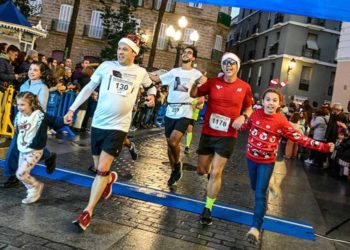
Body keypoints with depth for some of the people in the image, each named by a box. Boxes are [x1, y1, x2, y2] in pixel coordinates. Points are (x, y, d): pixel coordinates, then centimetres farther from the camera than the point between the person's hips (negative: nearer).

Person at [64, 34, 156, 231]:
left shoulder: (140, 72, 2)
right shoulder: (106, 66, 0)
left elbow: (151, 85, 25)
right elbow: (89, 88, 6)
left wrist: (152, 95, 4)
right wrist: (72, 108, 3)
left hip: (118, 126, -2)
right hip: (98, 123, 2)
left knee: (102, 169, -10)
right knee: (99, 168, 13)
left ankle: (88, 212, -1)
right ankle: (111, 178, 49)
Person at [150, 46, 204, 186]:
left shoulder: (197, 74, 4)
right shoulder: (174, 71, 13)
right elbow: (156, 78, 16)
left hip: (185, 112, -4)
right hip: (170, 112, 4)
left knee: (173, 141, -20)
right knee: (170, 143, 9)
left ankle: (177, 164, 9)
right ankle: (174, 171, 26)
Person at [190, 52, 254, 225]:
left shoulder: (245, 87, -2)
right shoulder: (213, 82, -2)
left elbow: (249, 108, 12)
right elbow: (193, 95, 4)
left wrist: (243, 117, -9)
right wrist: (197, 84, -17)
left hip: (227, 136, -2)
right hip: (208, 133, 2)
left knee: (215, 173, -3)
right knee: (201, 170, 12)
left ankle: (208, 209, 11)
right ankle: (214, 170, 50)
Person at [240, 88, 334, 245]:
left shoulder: (281, 121, -15)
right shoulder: (255, 114, -6)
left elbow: (300, 138, -15)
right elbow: (245, 126, 15)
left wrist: (323, 147, -19)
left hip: (267, 162, -4)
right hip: (251, 158, 4)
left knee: (260, 193, -10)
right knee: (255, 187, 20)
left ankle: (256, 228, -10)